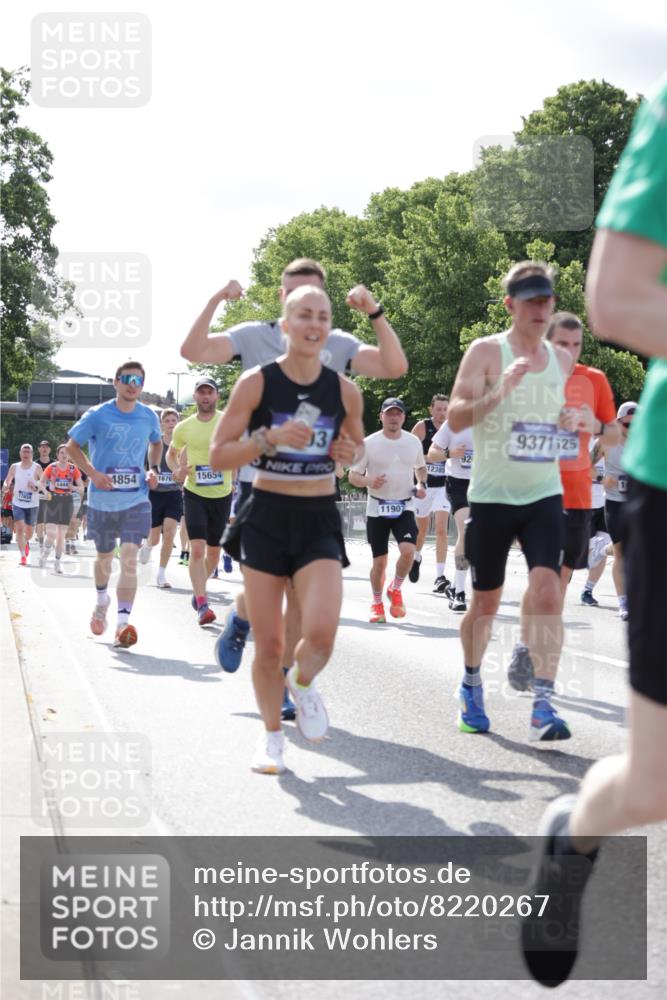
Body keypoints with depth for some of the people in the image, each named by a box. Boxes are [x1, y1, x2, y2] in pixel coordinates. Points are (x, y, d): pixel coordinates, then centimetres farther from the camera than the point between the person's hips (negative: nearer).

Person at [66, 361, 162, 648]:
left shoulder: (149, 417, 2)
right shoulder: (97, 415, -7)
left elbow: (156, 443, 22)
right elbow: (72, 446, 0)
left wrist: (153, 469, 4)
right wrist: (92, 473, -14)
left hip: (136, 500, 0)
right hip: (102, 500, 0)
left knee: (129, 559, -15)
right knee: (104, 558, 17)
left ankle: (123, 623, -17)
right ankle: (101, 602, 47)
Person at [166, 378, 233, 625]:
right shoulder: (184, 428, 2)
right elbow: (171, 453, 19)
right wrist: (177, 471, -1)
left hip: (222, 494, 1)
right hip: (194, 493, -1)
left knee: (213, 551, 11)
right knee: (197, 548, -15)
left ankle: (199, 590, 36)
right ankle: (202, 605, -16)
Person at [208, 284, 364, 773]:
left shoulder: (345, 390, 0)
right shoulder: (256, 382, -7)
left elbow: (357, 444, 19)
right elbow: (218, 455, -7)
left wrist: (351, 452, -5)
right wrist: (270, 438, -22)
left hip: (320, 519, 1)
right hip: (267, 517, -1)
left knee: (321, 632, -18)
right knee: (269, 644, 2)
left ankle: (304, 684, 18)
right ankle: (272, 735, 27)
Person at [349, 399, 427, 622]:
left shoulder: (413, 442, 4)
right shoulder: (369, 443, -5)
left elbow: (420, 467, 22)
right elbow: (353, 476, -2)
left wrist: (422, 484, 1)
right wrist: (369, 482, -22)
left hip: (405, 507, 1)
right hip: (377, 508, -1)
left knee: (408, 550, -20)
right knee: (380, 560, 2)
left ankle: (396, 589, 7)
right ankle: (377, 603, 24)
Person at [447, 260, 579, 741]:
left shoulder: (562, 359, 8)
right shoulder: (487, 351, -6)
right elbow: (456, 418, -14)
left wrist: (574, 420, 0)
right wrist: (501, 390, -30)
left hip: (544, 495, 3)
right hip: (492, 497, -3)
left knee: (547, 590, -16)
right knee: (486, 602, 8)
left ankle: (544, 704, -17)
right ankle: (472, 685, 33)